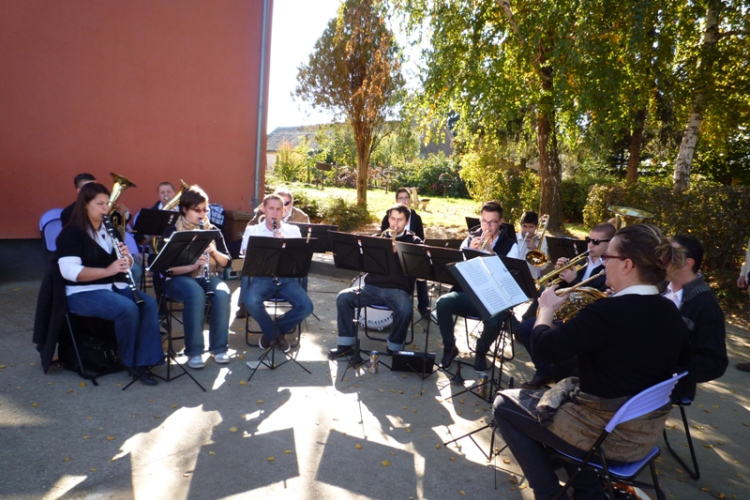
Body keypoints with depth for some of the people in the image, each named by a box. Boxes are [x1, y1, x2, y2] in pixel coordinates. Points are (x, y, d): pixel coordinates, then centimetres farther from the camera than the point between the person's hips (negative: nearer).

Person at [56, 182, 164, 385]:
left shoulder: (109, 229, 15)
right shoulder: (71, 232, -8)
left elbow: (127, 265, 16)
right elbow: (69, 271, -20)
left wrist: (126, 257, -8)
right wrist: (107, 270, -28)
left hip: (114, 287, 6)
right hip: (84, 292, -6)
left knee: (149, 304, -22)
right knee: (128, 309, -32)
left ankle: (143, 361, -21)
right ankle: (131, 362, -12)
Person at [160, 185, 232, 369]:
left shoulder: (212, 231, 10)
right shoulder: (172, 232, 0)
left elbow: (227, 262, 6)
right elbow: (167, 267, -10)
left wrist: (214, 251, -14)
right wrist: (192, 265, -26)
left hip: (209, 276, 3)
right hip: (180, 278, -3)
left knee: (222, 294, -30)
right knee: (196, 294, -36)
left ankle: (219, 347, -17)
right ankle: (194, 351, -25)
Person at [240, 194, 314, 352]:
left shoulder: (293, 230, 13)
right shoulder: (252, 231, 11)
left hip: (287, 278, 1)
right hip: (261, 278, -1)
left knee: (306, 306, -22)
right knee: (251, 302, -32)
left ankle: (273, 330, 6)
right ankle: (277, 333, -2)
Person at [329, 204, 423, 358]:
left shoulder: (414, 241, 9)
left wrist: (397, 252, -20)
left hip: (398, 290, -3)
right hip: (373, 287, 3)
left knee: (405, 310, -33)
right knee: (343, 297, -19)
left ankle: (394, 348, -5)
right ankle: (346, 343, -5)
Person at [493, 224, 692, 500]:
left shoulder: (609, 312, -28)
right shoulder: (670, 311, -2)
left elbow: (544, 347, -24)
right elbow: (682, 360, 17)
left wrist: (547, 308, -6)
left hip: (607, 436, -8)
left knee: (505, 403, 7)